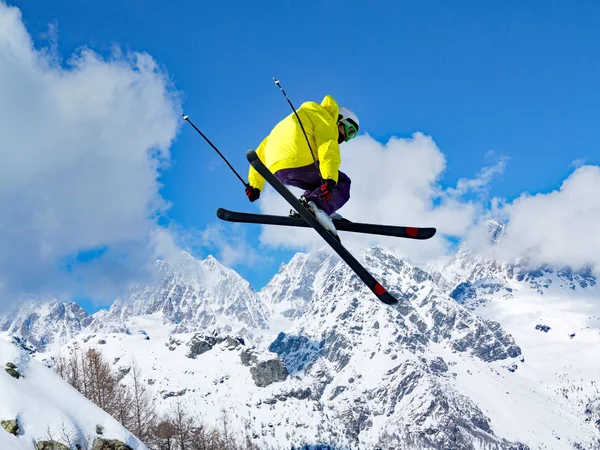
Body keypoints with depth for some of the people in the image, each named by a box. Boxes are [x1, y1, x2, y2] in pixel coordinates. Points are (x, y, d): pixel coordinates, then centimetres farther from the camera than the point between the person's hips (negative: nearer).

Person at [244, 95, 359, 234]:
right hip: (301, 164, -8)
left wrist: (254, 184, 31)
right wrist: (329, 180, -21)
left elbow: (262, 150, 34)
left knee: (319, 183, 31)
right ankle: (321, 206, -20)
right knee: (342, 183, 9)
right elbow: (328, 147, -8)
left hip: (279, 173, 8)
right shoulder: (325, 119, 12)